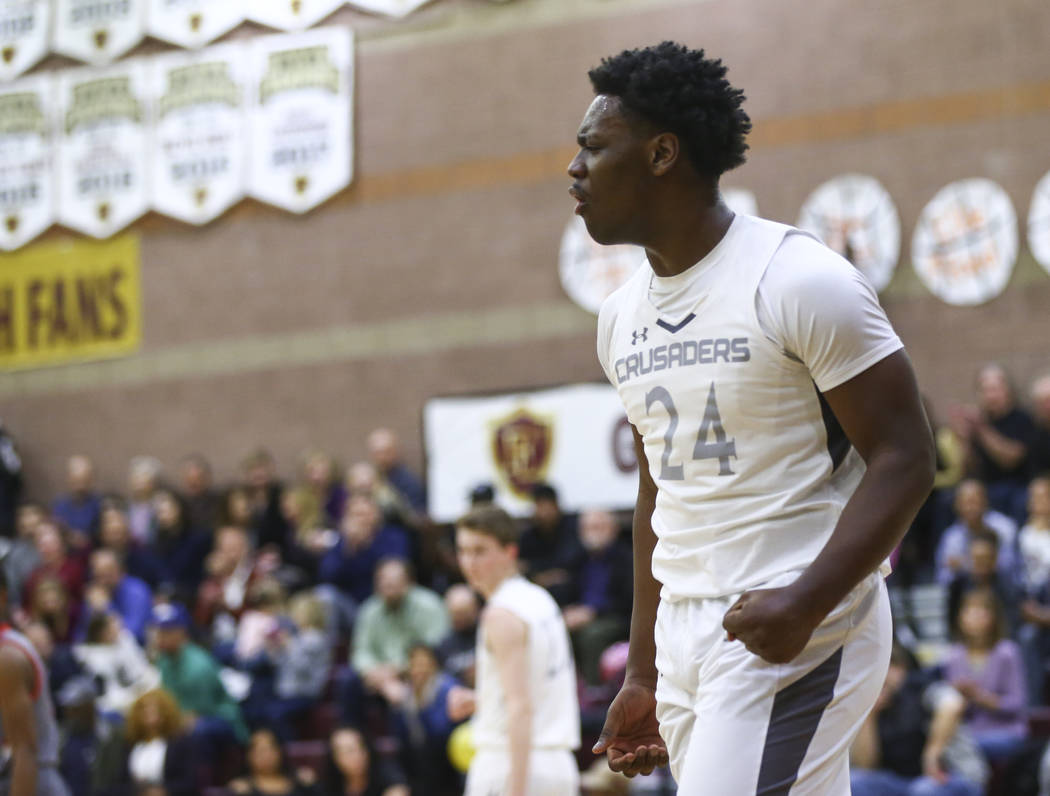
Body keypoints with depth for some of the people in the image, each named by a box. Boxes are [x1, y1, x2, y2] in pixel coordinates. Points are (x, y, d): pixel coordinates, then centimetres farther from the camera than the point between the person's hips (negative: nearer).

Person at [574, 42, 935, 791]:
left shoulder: (800, 280, -11)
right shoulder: (623, 315, 12)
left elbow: (905, 459, -13)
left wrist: (806, 602, -25)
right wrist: (644, 675, 20)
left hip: (801, 631, -7)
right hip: (685, 635, 8)